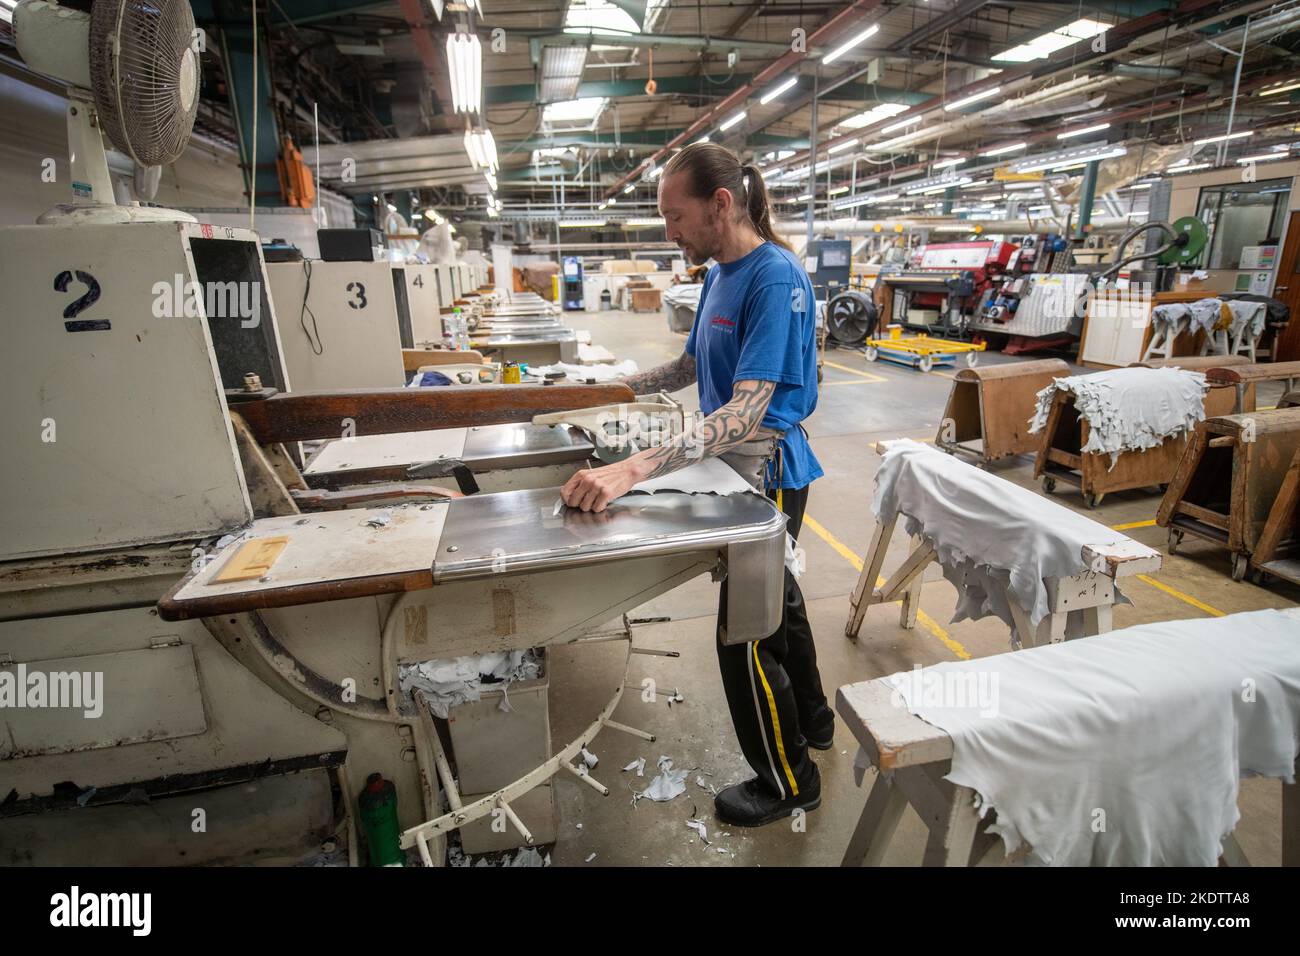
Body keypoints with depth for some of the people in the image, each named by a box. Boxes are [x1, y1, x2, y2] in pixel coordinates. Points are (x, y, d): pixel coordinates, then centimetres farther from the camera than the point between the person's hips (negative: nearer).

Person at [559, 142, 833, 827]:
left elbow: (746, 409, -32)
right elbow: (692, 365, 17)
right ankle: (812, 719, 49)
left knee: (745, 634, 2)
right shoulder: (720, 274, 7)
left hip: (766, 473, -9)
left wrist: (633, 470, -41)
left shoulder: (775, 278, -23)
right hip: (743, 470, 9)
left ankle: (788, 782, 26)